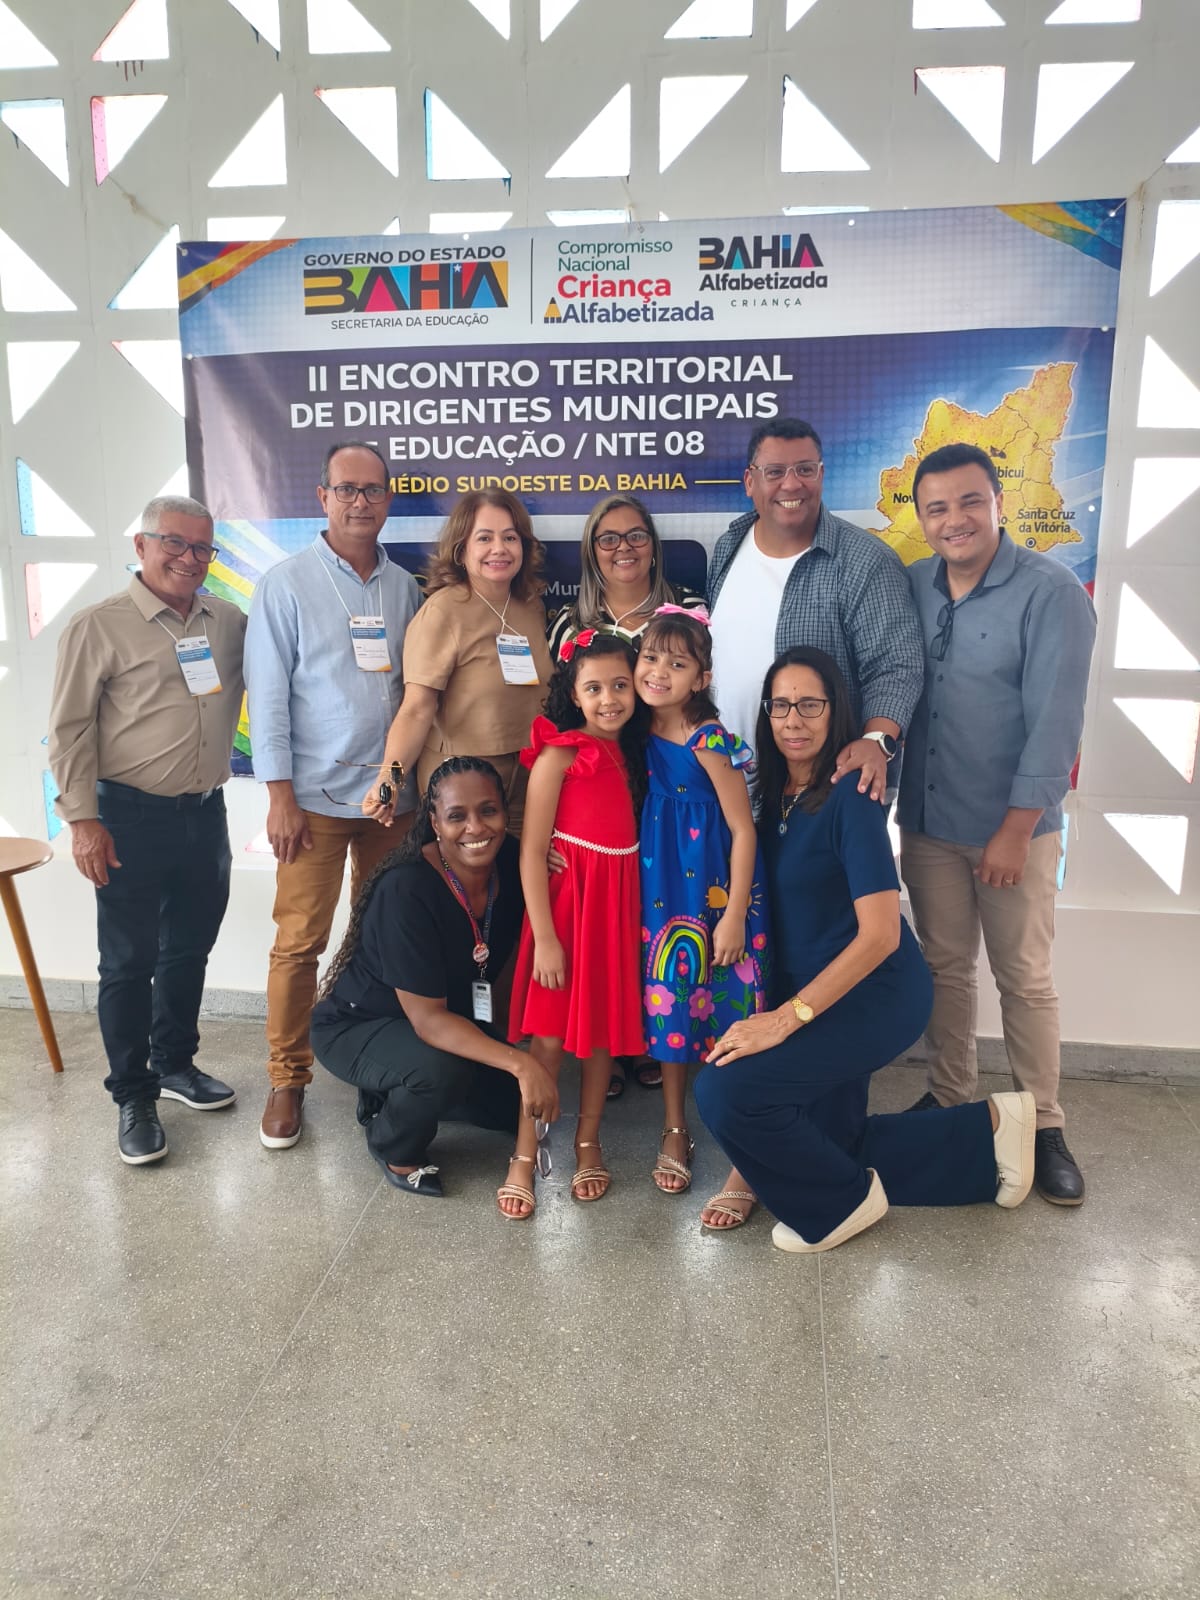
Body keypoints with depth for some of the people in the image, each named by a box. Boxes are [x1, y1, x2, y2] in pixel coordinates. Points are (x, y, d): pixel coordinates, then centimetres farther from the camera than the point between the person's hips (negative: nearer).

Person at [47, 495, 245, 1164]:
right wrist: (83, 819, -12)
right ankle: (134, 1098, 18)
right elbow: (71, 729, -7)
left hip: (205, 813, 5)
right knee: (129, 961, 5)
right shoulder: (99, 626, -7)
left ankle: (176, 1063, 35)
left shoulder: (229, 622, 6)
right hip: (132, 819, -5)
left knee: (189, 950, 17)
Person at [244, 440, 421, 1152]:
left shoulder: (405, 587, 9)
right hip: (317, 795, -3)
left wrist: (420, 781, 8)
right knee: (300, 941, -1)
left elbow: (416, 687, 12)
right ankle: (288, 1080, 14)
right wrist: (281, 796, -9)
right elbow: (269, 693, -5)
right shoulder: (287, 584, -2)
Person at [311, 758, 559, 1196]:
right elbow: (427, 1018, -33)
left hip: (456, 1020, 6)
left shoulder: (512, 864, -16)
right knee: (442, 1069, -33)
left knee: (521, 1104, 1)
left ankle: (398, 1095, 20)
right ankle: (393, 1147, 0)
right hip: (358, 1025, -6)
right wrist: (518, 1062, -40)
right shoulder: (407, 890, -33)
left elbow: (499, 963, 2)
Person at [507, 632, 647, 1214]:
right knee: (550, 1035, -1)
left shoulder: (630, 754, 8)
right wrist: (544, 938, -15)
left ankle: (587, 1145, 26)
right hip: (565, 899, -5)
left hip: (618, 904, 5)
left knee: (605, 1029, 11)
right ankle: (523, 1160, 11)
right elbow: (531, 850, -12)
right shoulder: (559, 754, -9)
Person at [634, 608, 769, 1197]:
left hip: (713, 893, -6)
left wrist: (734, 916, -16)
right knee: (668, 1002, 12)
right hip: (662, 890, 6)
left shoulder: (707, 741, -16)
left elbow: (743, 829, -15)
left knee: (725, 1011, 1)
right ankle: (674, 1131, 27)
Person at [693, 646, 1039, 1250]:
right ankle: (986, 1128, 33)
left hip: (877, 995, -8)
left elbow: (880, 933, -25)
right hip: (814, 993, 9)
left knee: (726, 1090, -21)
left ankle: (843, 1202, 4)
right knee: (829, 1149, 19)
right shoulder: (776, 795, 3)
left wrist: (786, 1018, -25)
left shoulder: (848, 798, -20)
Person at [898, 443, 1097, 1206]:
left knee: (1025, 979, 7)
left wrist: (1016, 829, -17)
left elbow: (1055, 722, -16)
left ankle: (1044, 1127, 23)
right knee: (945, 967, 15)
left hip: (1012, 828, -4)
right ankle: (949, 1101, 31)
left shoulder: (1052, 593, -13)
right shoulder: (912, 586, 2)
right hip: (927, 822, 4)